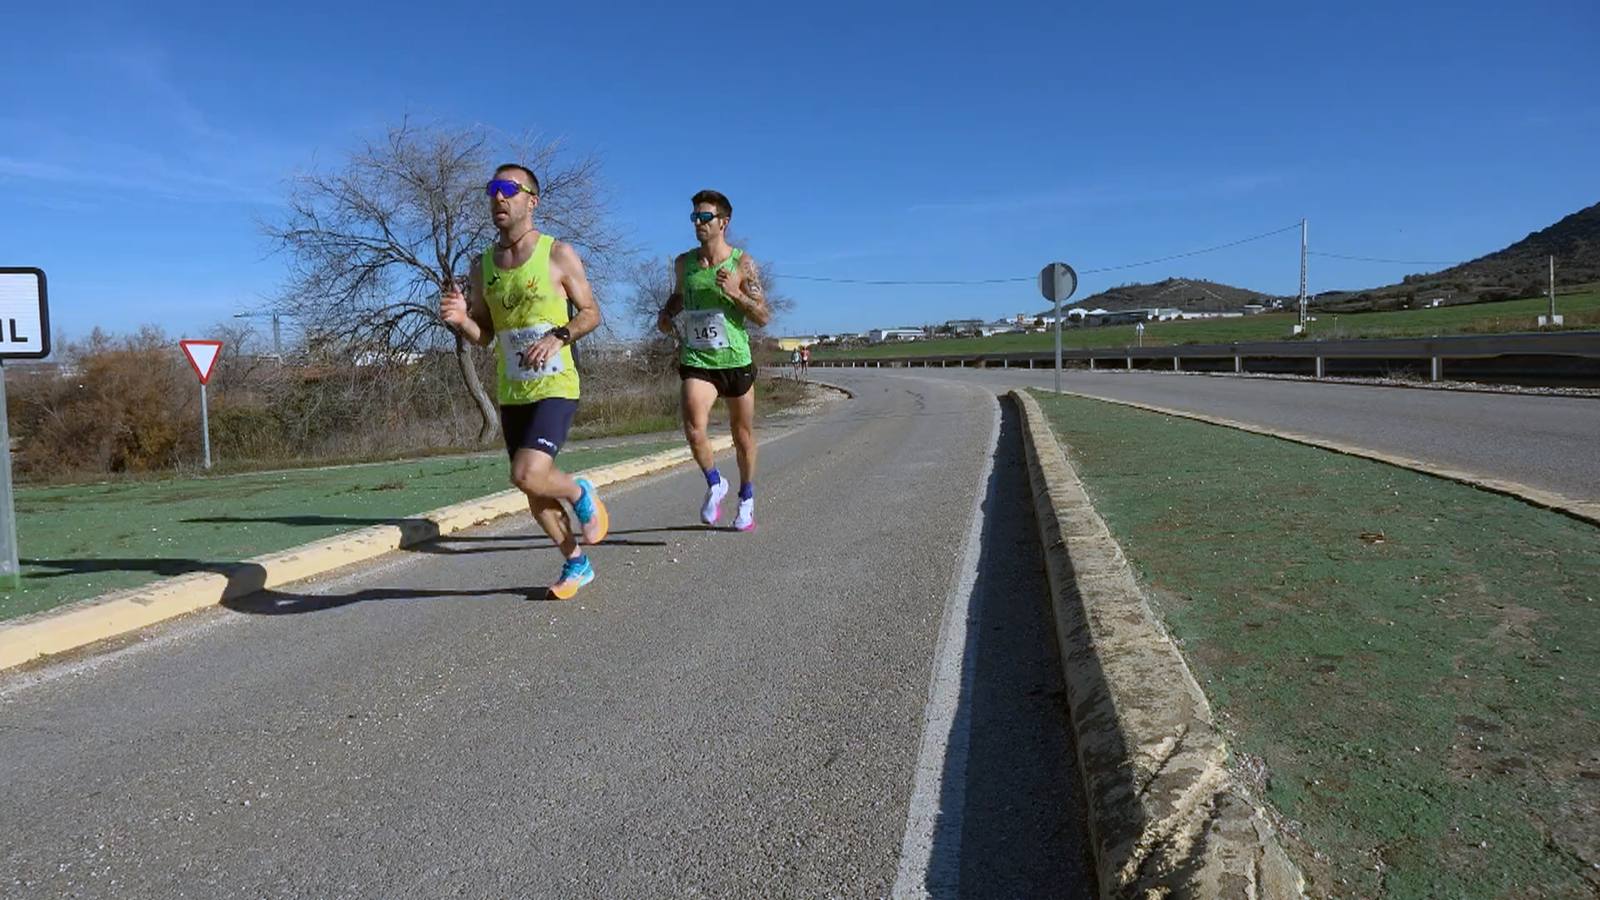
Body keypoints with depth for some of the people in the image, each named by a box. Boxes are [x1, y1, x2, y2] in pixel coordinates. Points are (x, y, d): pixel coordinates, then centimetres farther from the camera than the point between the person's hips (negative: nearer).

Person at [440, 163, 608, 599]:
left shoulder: (558, 254, -6)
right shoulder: (482, 264, 8)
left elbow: (592, 313, 0)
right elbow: (482, 336, 11)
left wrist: (557, 337, -18)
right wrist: (459, 319, -11)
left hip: (555, 387, -6)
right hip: (510, 394, 6)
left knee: (528, 475, -23)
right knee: (534, 490, 11)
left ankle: (581, 493, 10)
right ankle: (577, 564, 30)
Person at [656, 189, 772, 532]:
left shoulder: (742, 263, -6)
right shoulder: (683, 263, 5)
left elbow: (764, 316, -7)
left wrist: (735, 293, -22)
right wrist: (667, 315, 5)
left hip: (736, 361, -1)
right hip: (696, 362, 2)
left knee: (742, 436, 12)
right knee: (694, 429, -21)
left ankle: (746, 499, 34)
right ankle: (715, 484, 7)